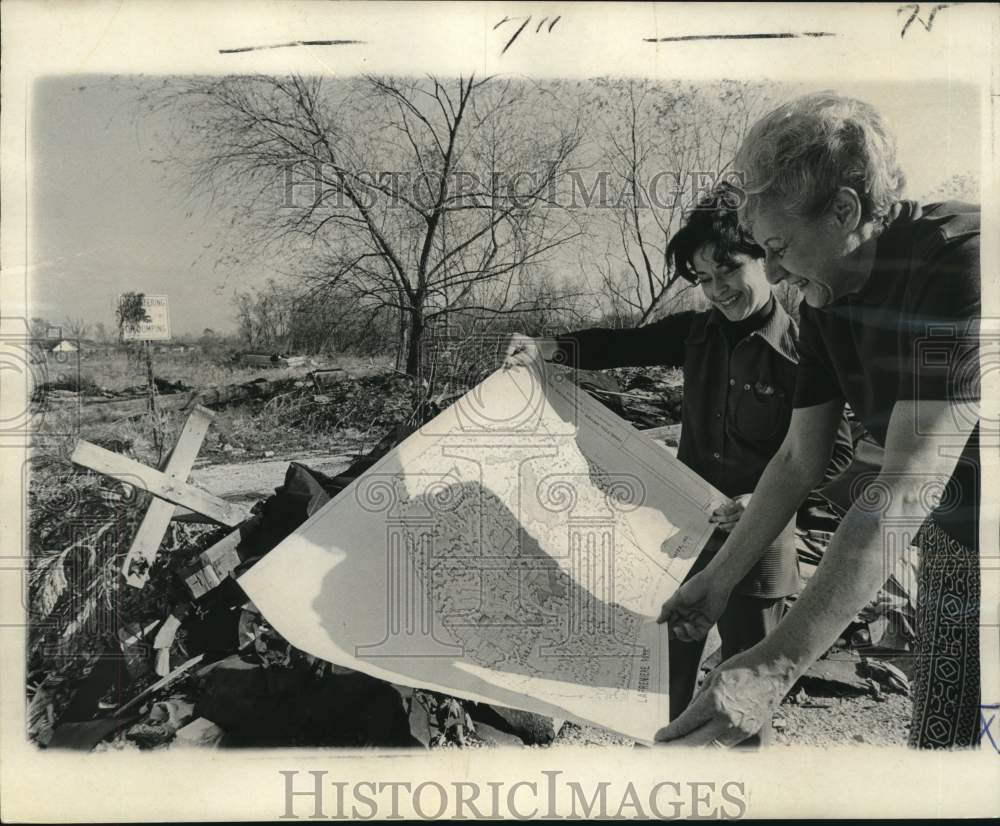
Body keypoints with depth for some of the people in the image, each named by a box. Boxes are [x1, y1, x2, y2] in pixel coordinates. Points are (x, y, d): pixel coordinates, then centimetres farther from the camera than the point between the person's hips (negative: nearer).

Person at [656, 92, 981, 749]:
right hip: (956, 555, 6)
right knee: (938, 737, 12)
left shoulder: (961, 259, -27)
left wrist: (774, 669, -35)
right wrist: (719, 579, 8)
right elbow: (799, 461, 6)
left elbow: (908, 489, -33)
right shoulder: (829, 300, -2)